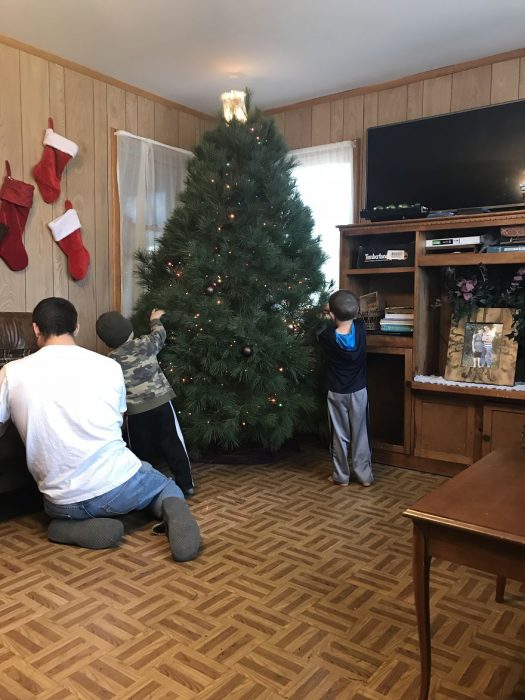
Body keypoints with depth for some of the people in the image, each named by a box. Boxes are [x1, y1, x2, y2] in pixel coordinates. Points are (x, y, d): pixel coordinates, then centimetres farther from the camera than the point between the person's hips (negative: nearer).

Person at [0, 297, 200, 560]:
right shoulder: (109, 366, -1)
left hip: (65, 503, 1)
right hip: (119, 484, 0)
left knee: (61, 518, 38)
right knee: (168, 487, 31)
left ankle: (81, 528, 2)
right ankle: (171, 512, -5)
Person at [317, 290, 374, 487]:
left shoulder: (328, 337, -17)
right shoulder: (361, 329, -12)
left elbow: (321, 332, 8)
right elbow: (354, 319, 12)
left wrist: (329, 318, 24)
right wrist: (348, 311, 28)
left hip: (336, 394, -1)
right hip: (359, 392, 1)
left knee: (339, 436, 10)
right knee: (361, 434, 11)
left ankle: (341, 476, 20)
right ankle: (365, 476, 19)